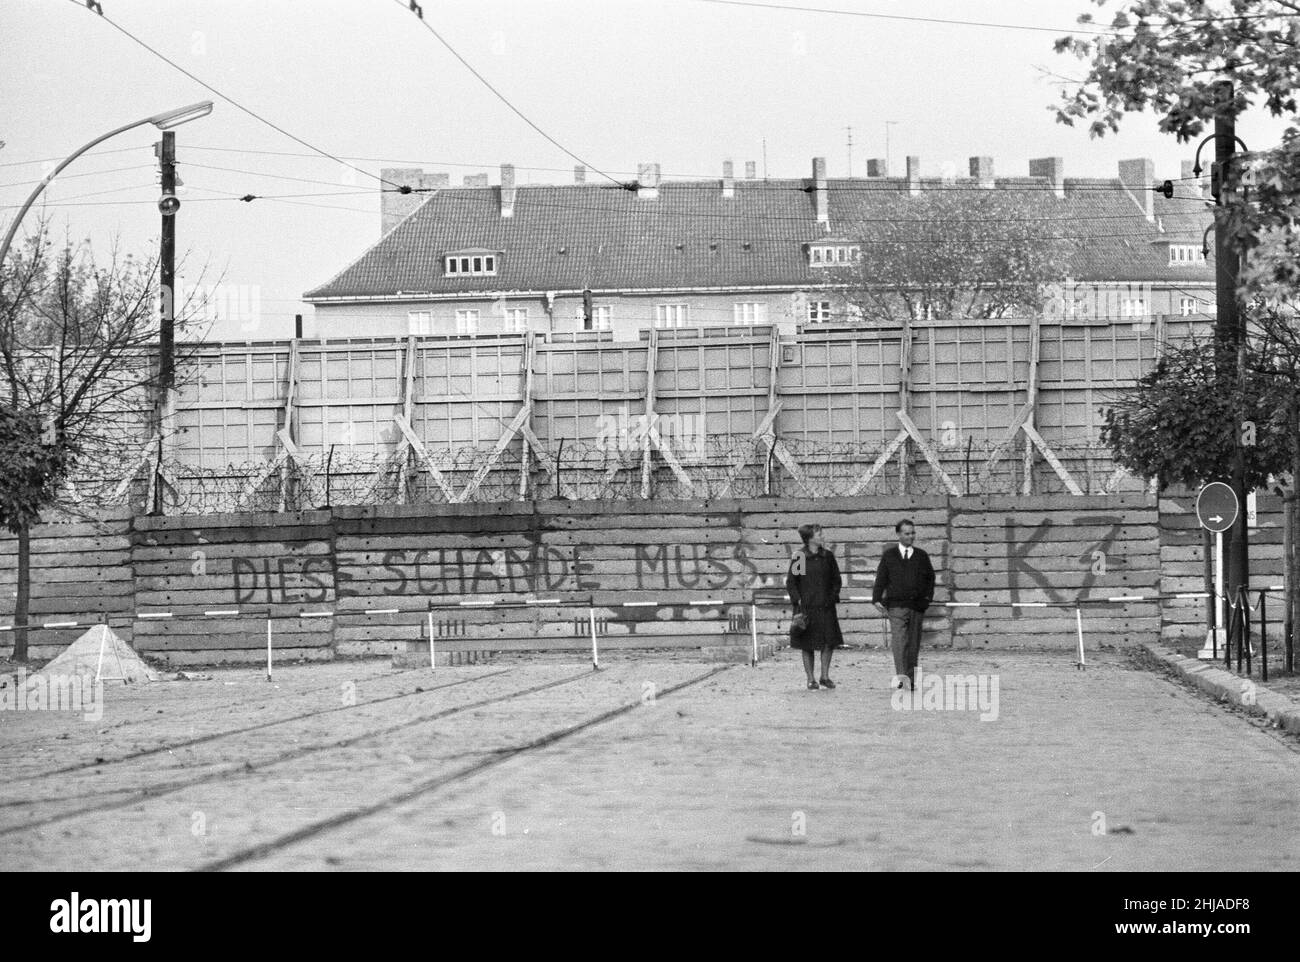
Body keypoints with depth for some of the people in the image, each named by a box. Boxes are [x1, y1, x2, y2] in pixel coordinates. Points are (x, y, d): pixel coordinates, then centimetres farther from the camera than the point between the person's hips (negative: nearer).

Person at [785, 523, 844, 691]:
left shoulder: (827, 555, 4)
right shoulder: (799, 557, -4)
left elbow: (836, 579, 13)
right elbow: (791, 582, 0)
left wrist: (833, 597, 3)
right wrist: (798, 600, -9)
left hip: (826, 606, 3)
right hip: (806, 606, -3)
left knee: (829, 642, 0)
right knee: (807, 645, 2)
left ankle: (825, 677, 14)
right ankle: (811, 680, 11)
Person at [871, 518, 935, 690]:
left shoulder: (922, 556, 11)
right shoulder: (889, 555, 6)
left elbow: (930, 578, 17)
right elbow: (881, 578, 5)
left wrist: (928, 597, 5)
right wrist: (877, 599, -5)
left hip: (917, 605, 3)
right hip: (896, 604, -3)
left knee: (914, 644, 5)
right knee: (899, 638, -19)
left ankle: (911, 679, 11)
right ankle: (900, 675, -29)